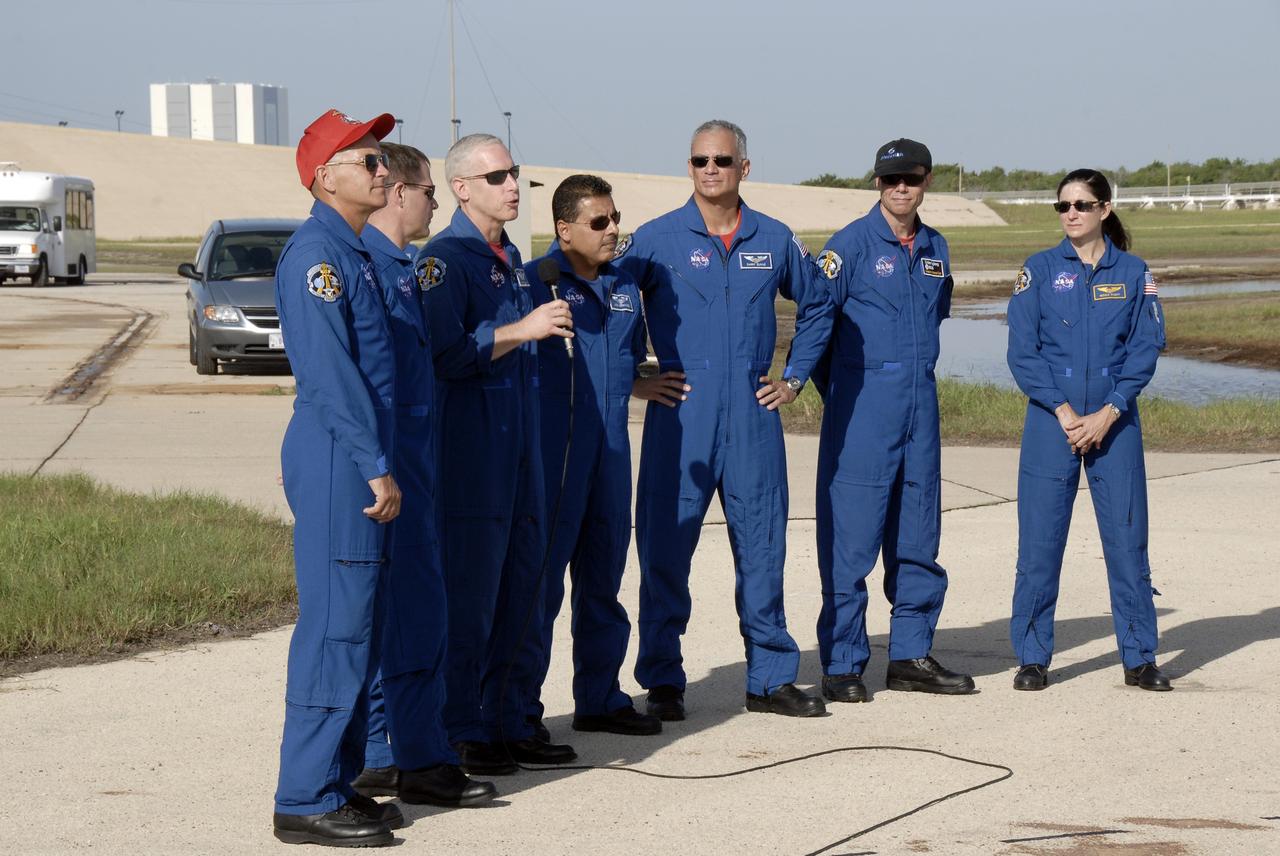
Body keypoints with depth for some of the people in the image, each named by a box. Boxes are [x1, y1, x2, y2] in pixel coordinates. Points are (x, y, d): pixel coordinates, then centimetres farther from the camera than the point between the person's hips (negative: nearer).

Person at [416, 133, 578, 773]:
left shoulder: (511, 259, 17)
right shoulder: (444, 258, -10)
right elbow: (446, 352, -21)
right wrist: (523, 330, -20)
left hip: (518, 446, 9)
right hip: (469, 450, -9)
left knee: (521, 586, 11)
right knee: (469, 593, -5)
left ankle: (511, 724, 18)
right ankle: (463, 733, 1)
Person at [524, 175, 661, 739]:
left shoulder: (624, 286, 14)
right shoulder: (535, 282, -8)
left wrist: (633, 381, 16)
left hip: (610, 448, 7)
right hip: (552, 453, -7)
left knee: (602, 577, 14)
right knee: (539, 581, -4)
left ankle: (599, 699, 23)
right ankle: (519, 710, 3)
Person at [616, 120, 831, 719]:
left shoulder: (773, 240, 8)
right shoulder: (658, 238, -1)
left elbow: (816, 306, 23)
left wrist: (795, 377, 15)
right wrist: (633, 380, -1)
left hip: (753, 419, 3)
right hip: (679, 417, -2)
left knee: (762, 547, 6)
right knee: (665, 549, -1)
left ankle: (771, 678, 16)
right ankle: (662, 683, 8)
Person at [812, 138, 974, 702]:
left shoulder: (935, 249, 12)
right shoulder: (852, 243, -7)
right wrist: (842, 391, -1)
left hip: (919, 401, 6)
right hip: (863, 407, -6)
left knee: (917, 535, 10)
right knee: (851, 534, -6)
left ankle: (912, 656, 18)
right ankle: (842, 665, -1)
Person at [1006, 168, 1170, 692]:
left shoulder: (1134, 273, 6)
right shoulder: (1039, 271, 4)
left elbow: (1146, 349, 1)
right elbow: (1022, 352, -1)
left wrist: (1107, 414, -10)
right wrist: (1064, 413, -10)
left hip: (1115, 422, 1)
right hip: (1051, 420, -1)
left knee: (1127, 536, 1)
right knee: (1040, 539, 0)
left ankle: (1139, 658, 11)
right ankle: (1032, 658, 9)